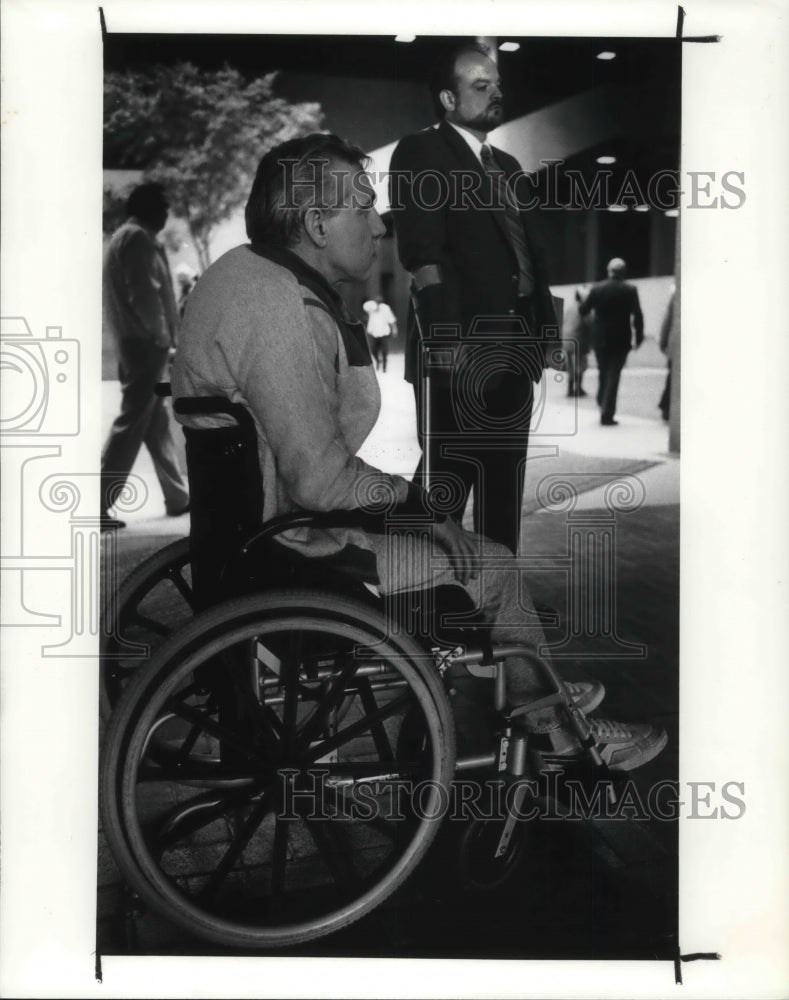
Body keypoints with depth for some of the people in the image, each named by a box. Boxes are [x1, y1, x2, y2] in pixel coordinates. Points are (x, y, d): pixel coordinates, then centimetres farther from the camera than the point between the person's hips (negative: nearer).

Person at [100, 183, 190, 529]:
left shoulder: (122, 238, 19)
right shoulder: (139, 238, -12)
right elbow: (144, 295, -21)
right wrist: (162, 335, -11)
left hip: (133, 342, 10)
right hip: (145, 343, -10)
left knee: (156, 422, 13)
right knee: (131, 423, -9)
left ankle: (178, 497, 21)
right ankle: (98, 505, -9)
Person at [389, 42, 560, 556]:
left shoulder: (507, 165, 22)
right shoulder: (421, 153, -1)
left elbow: (527, 250, 20)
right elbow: (423, 256, -11)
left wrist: (545, 325, 7)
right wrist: (446, 336, -21)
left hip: (514, 347, 8)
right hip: (461, 346, -8)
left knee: (506, 483, 12)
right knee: (446, 477, -6)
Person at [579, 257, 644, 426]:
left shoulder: (597, 289, -2)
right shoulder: (630, 290, -7)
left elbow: (583, 310, 4)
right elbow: (637, 315, -9)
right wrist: (639, 336, 2)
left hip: (600, 338, 2)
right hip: (620, 339, -2)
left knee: (604, 373, 19)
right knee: (613, 375, -1)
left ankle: (603, 404, 25)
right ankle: (607, 414, -7)